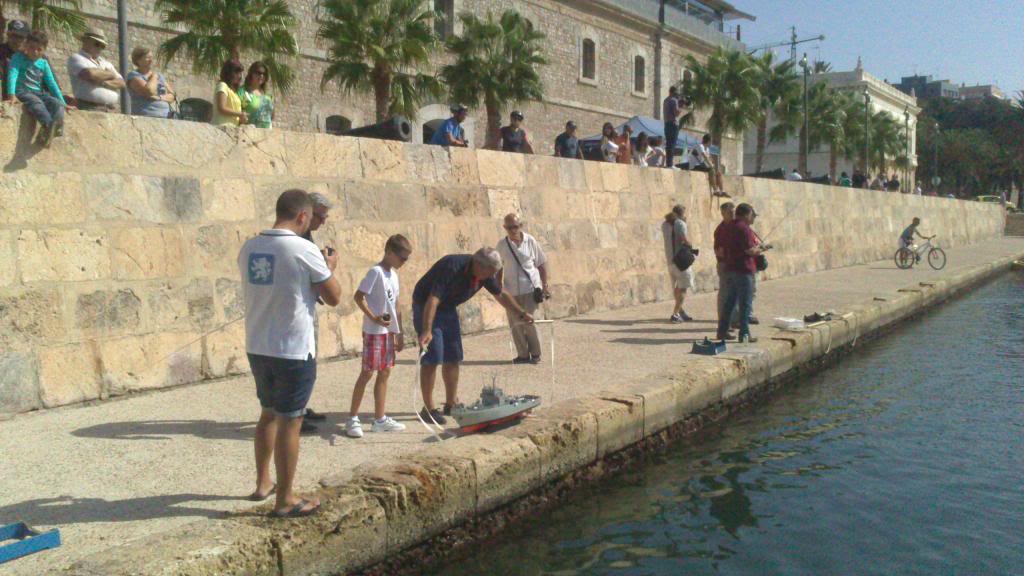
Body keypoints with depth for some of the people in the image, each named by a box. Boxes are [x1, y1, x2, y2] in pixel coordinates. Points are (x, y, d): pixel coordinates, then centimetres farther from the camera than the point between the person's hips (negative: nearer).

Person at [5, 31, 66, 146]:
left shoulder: (43, 63, 16)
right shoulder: (18, 58, 2)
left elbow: (52, 83, 15)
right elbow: (12, 75, -12)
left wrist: (63, 102, 7)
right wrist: (11, 95, -29)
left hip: (39, 93, 5)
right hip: (22, 92, -5)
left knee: (57, 103, -25)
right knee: (36, 102, -37)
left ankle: (57, 125, -58)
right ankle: (49, 125, -67)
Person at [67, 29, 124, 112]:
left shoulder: (106, 63, 25)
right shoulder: (76, 58, 7)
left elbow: (121, 83, 12)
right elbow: (90, 74, -14)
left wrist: (103, 83, -7)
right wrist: (110, 74, 4)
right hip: (90, 108, -5)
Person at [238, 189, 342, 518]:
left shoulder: (249, 248, 4)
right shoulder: (304, 250, -16)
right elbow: (333, 298, -9)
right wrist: (330, 268, 8)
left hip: (257, 348, 7)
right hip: (293, 351, -7)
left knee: (268, 414, 22)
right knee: (289, 422, 3)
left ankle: (263, 483, 34)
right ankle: (285, 501, 11)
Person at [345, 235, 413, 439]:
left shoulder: (394, 275, 13)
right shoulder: (376, 272, -12)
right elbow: (358, 296, -17)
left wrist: (400, 333, 17)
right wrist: (373, 317, -24)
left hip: (389, 332, 8)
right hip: (374, 332, -8)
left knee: (385, 372, 10)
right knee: (367, 373, -4)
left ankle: (380, 419, 17)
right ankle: (352, 419, 3)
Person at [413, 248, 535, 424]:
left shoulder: (485, 273, -9)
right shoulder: (453, 267, -33)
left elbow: (501, 294, 10)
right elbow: (433, 300, -40)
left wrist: (521, 314, 6)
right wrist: (426, 331, -48)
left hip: (448, 309, 8)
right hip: (426, 307, -8)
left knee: (453, 358, 9)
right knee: (433, 358, -13)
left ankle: (451, 404, 20)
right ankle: (428, 408, -7)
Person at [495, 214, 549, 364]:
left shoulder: (530, 241, -3)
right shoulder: (501, 245, 1)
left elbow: (542, 263, 3)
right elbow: (499, 267, 10)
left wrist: (545, 285, 0)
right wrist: (499, 285, 6)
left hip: (530, 288, -2)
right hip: (511, 290, 3)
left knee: (528, 322, -8)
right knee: (515, 324, 4)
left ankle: (535, 354, 8)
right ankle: (523, 354, 17)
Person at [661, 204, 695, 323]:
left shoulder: (665, 224, 9)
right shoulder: (680, 223, -12)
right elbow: (685, 239, -23)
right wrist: (690, 245, -1)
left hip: (670, 259, 7)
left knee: (677, 287, 19)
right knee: (683, 287, 0)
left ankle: (681, 311, 30)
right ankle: (675, 314, -6)